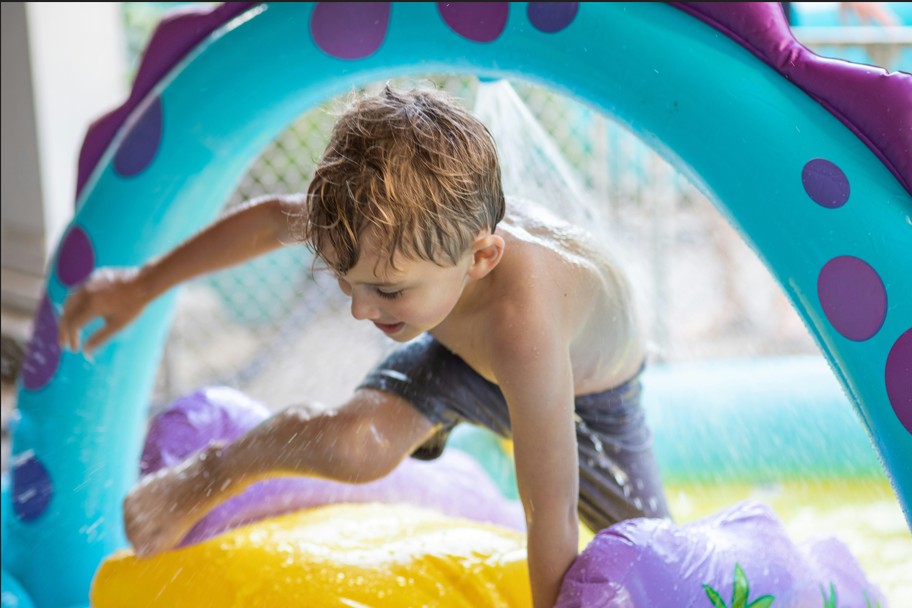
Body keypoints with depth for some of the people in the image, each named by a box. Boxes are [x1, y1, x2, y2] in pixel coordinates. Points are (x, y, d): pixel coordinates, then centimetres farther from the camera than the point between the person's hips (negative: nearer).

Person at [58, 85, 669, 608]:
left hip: (589, 391, -2)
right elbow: (272, 218, -9)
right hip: (458, 353, 2)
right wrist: (143, 284, 0)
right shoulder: (381, 224, -33)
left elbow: (551, 516, -42)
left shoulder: (521, 318, -52)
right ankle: (209, 475, 1)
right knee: (358, 445, -27)